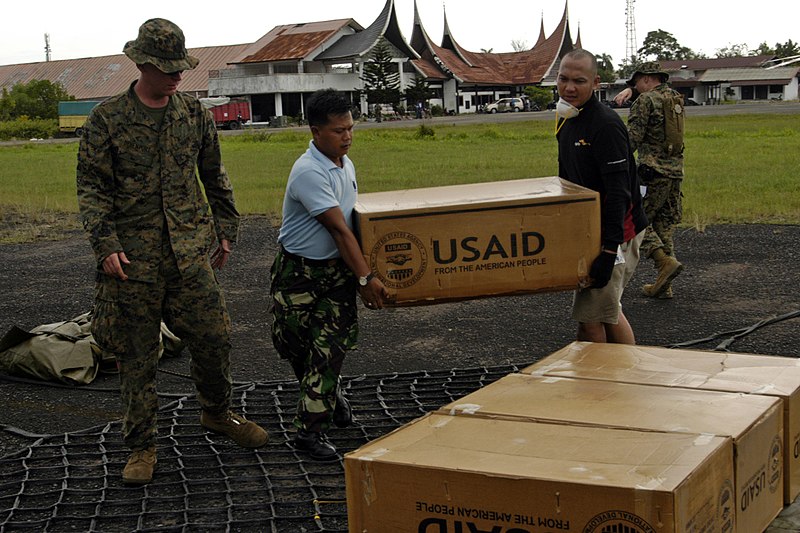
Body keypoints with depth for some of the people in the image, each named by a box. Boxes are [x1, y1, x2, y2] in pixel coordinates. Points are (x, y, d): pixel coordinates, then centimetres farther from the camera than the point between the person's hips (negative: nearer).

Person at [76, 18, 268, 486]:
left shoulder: (195, 113, 7)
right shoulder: (107, 119, -4)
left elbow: (214, 176, 17)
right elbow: (91, 188, -3)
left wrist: (226, 230, 16)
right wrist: (106, 245, -13)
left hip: (191, 251, 3)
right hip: (134, 257, -3)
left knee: (215, 338, 5)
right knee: (138, 357, 4)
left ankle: (218, 413, 32)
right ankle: (142, 447, 17)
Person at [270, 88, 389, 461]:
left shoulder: (346, 164, 6)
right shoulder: (308, 172, -21)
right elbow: (338, 229, -25)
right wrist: (366, 278, -26)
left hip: (337, 268, 5)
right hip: (297, 272, -5)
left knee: (332, 342, -5)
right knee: (292, 343, 4)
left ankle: (312, 428, 2)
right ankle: (329, 396, 31)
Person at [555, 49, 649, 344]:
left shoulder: (606, 124, -19)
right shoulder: (568, 122, 11)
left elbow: (618, 193, -25)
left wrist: (608, 250, -30)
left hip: (615, 231, -10)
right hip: (587, 229, 10)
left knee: (589, 315, -9)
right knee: (607, 311, 16)